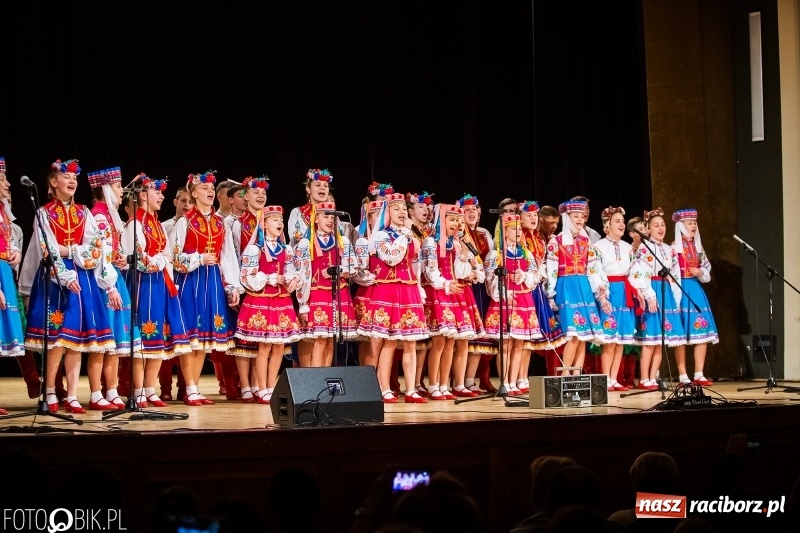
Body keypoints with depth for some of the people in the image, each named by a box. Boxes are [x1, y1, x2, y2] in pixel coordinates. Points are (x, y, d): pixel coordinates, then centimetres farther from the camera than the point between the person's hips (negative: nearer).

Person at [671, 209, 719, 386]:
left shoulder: (698, 247, 13)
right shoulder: (674, 248, -3)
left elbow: (707, 270, 17)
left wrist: (701, 273, -5)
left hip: (696, 290, 6)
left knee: (702, 332, 1)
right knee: (681, 335, -4)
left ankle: (699, 375, 6)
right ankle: (683, 376, 0)